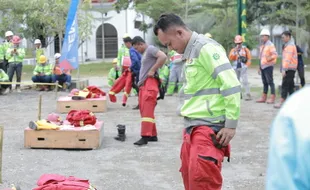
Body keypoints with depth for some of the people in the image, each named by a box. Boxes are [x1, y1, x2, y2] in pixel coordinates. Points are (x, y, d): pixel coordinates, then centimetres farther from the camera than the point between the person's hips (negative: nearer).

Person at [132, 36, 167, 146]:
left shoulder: (150, 49, -7)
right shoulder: (144, 53, 22)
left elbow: (163, 57, -23)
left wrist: (153, 71, -19)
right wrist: (140, 82, 12)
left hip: (150, 83, -10)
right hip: (143, 84, 10)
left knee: (147, 111, -13)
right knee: (144, 110, 11)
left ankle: (145, 136, -15)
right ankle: (153, 135, 16)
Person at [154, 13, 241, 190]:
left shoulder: (205, 48, -12)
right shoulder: (190, 52, 16)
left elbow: (231, 86, -18)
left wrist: (231, 125, -17)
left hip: (208, 128, -10)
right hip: (193, 126, 10)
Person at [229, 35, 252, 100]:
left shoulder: (245, 49, 3)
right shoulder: (233, 50, 10)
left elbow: (249, 58, 4)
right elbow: (231, 58, -4)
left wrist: (246, 65, -5)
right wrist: (235, 52, -14)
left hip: (243, 67, -4)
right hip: (235, 68, 4)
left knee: (245, 81, -13)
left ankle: (248, 95, -15)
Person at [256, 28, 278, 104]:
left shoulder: (270, 45, -8)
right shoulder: (262, 46, 18)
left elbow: (275, 54, -17)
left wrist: (269, 58, -32)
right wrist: (259, 67, 21)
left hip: (268, 66, -8)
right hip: (263, 66, 8)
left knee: (270, 82, -7)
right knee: (265, 83, 11)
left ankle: (272, 98, -6)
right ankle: (263, 98, 14)